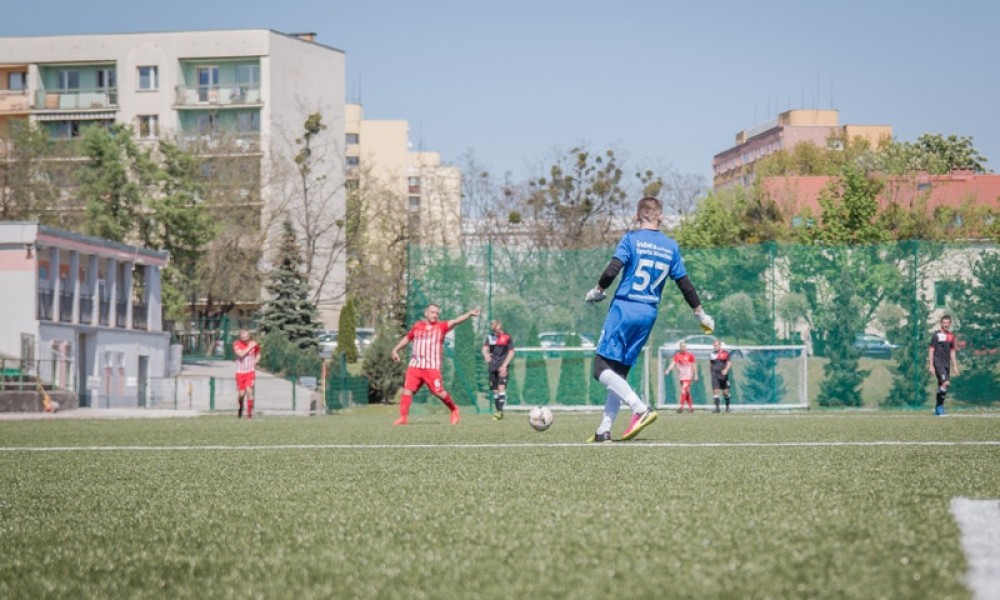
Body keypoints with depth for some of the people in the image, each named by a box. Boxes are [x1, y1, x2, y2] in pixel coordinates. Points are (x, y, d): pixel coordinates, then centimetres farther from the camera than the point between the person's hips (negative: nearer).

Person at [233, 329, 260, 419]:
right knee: (241, 393, 2)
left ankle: (249, 413, -11)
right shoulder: (236, 344, -5)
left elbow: (258, 354, 18)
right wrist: (250, 347, -19)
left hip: (250, 372, 0)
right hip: (240, 372, 0)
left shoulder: (254, 344, 0)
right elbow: (241, 354, -22)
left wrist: (254, 363, 2)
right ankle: (240, 409, 30)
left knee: (249, 391, -16)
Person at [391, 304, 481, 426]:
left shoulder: (441, 326, 0)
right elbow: (407, 338, 26)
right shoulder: (417, 326, 10)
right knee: (407, 390, -6)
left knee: (439, 392, -7)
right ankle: (403, 417, -2)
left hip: (432, 367, -3)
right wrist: (395, 349, 23)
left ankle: (454, 410, 16)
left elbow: (455, 321, -16)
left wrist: (469, 314, -30)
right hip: (415, 366, 3)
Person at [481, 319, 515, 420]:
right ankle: (498, 411, 16)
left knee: (501, 387, -19)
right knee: (495, 390, 7)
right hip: (493, 366, 4)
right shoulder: (490, 337, 11)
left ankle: (500, 411, -24)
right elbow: (485, 348, -3)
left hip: (502, 367, -4)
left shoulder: (507, 337, 2)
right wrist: (486, 355, -27)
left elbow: (511, 352, 0)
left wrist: (504, 365, -11)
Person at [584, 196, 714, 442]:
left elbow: (613, 269, -15)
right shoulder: (671, 246, 9)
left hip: (623, 310, -5)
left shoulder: (631, 239, -5)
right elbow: (684, 284, 11)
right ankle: (604, 430, 9)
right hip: (649, 314, 5)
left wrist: (597, 291, 3)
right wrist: (701, 314, 21)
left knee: (603, 368, -5)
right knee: (619, 372, 13)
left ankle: (641, 410, -23)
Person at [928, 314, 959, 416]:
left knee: (941, 387, 7)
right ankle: (940, 406, -14)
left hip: (947, 364, 6)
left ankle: (937, 409, 14)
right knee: (946, 382, -23)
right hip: (938, 362, -6)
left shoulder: (951, 336, 14)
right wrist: (931, 365, -11)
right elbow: (931, 350, -5)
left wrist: (955, 366, 16)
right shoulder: (936, 335, -3)